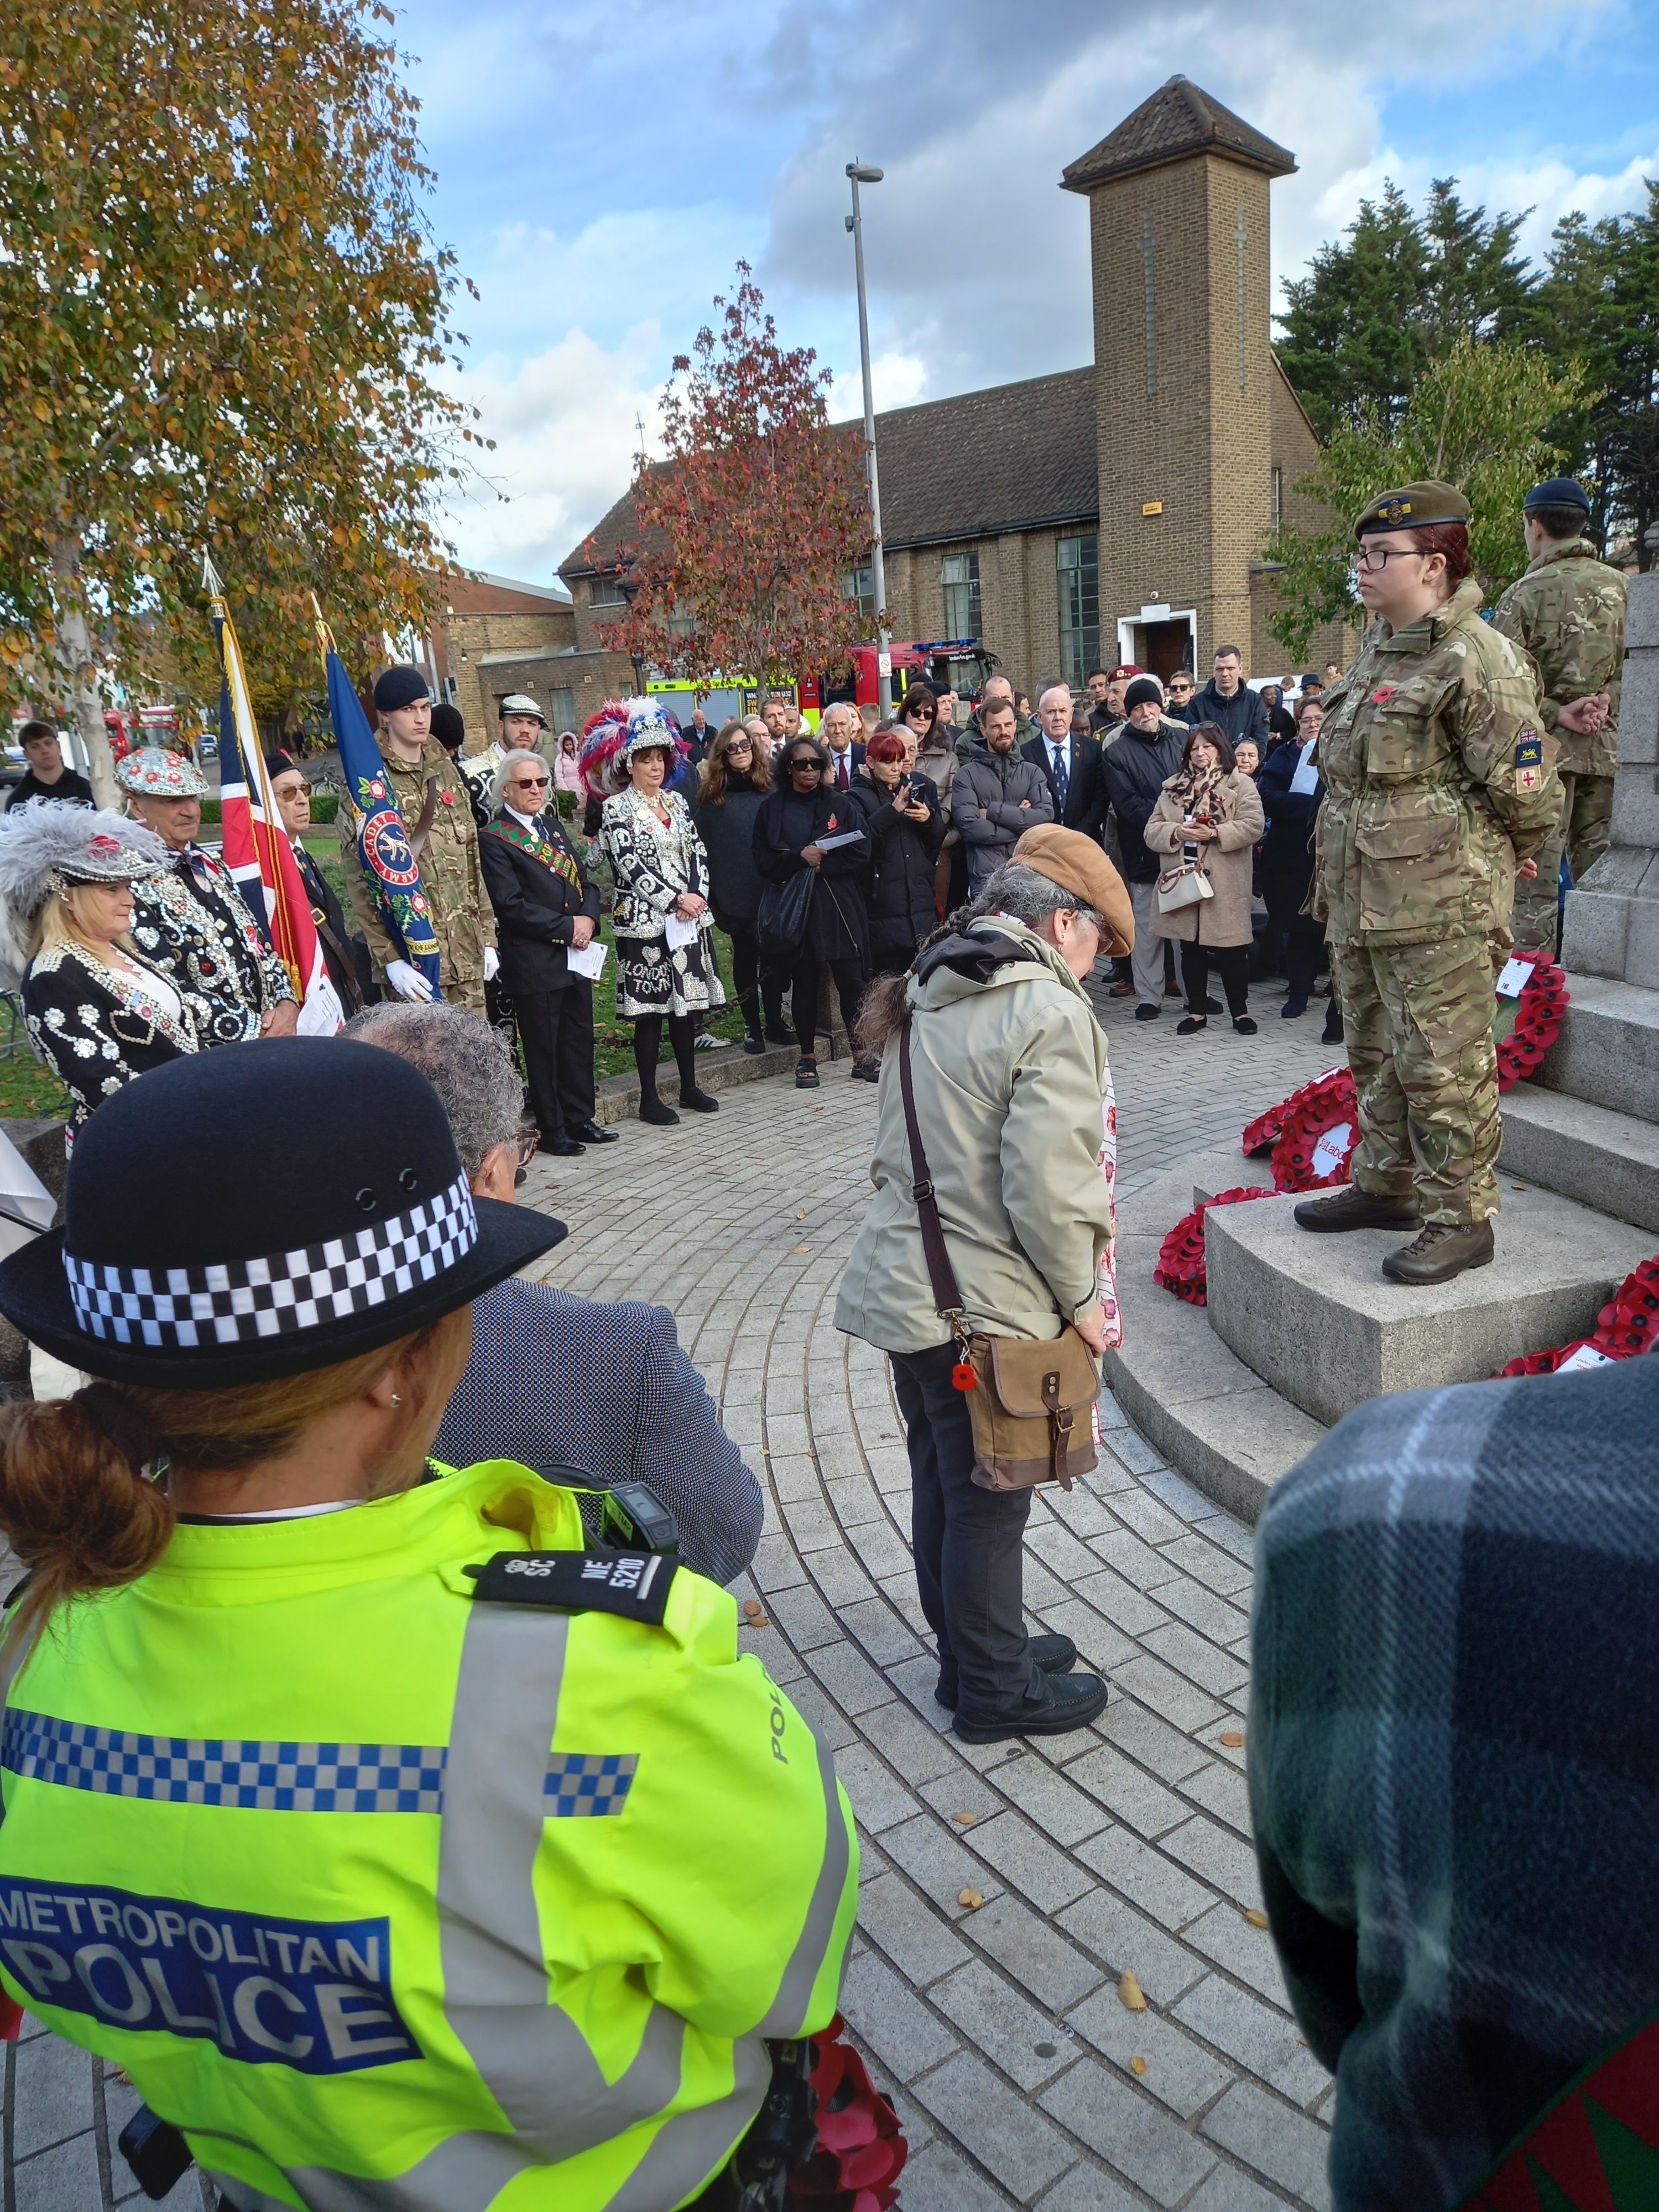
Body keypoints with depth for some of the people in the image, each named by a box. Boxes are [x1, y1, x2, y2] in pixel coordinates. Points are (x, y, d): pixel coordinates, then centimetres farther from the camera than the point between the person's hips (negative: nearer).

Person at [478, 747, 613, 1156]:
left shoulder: (552, 824, 15)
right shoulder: (494, 839, -8)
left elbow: (583, 881, 16)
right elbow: (511, 906, -15)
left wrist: (588, 918, -5)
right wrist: (567, 927, -15)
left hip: (575, 955, 7)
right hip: (533, 962, -7)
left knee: (579, 1039, 13)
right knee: (543, 1048, 3)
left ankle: (579, 1118, 26)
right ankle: (552, 1130, 14)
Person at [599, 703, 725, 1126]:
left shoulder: (676, 802, 14)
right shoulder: (617, 808, -4)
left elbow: (698, 852, 9)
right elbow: (629, 864, -13)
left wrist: (697, 895, -8)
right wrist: (674, 900, -16)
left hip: (689, 917, 6)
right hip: (644, 920, -5)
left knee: (688, 1003, 10)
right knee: (650, 1010, -2)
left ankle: (690, 1087, 20)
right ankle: (649, 1098, 5)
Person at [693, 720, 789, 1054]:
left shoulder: (771, 786, 5)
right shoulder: (711, 795, 2)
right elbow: (702, 844, 0)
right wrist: (711, 894, -6)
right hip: (735, 893, -1)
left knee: (774, 955, 7)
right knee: (745, 957, 7)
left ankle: (774, 1023, 19)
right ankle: (752, 1027, 16)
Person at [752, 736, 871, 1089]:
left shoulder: (840, 805, 7)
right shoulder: (772, 808, 6)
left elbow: (861, 853, -2)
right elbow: (764, 861, -1)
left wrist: (822, 861, -11)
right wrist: (800, 858, -15)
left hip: (839, 907, 0)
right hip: (795, 910, 0)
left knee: (852, 982, -2)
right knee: (804, 984, 7)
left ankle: (862, 1056, 9)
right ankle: (807, 1058, 17)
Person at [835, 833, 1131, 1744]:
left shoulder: (930, 993, 8)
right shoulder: (1050, 1012, -18)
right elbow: (1048, 1192, -24)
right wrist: (1082, 1301, -8)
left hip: (903, 1283, 9)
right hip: (983, 1308, -8)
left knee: (941, 1484, 21)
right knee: (987, 1503, 9)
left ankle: (970, 1651, 40)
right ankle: (994, 1690, 28)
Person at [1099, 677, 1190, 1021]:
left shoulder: (1181, 738, 10)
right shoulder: (1117, 753, -2)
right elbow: (1129, 806, -10)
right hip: (1146, 851, -3)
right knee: (1148, 926, 2)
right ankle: (1149, 997, 11)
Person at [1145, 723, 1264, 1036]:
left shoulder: (1241, 785, 2)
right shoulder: (1173, 787, 14)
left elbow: (1252, 826, -10)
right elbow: (1152, 831, 7)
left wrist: (1215, 834, -21)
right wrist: (1176, 832, -12)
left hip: (1225, 886, -4)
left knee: (1231, 951, 0)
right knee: (1191, 949, 9)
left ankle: (1240, 1011, 13)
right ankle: (1196, 1012, 19)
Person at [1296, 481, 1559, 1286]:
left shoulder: (1476, 657, -15)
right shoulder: (1379, 647, 13)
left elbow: (1524, 784, -14)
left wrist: (1506, 857, 2)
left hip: (1440, 907, -9)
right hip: (1361, 899, 9)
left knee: (1441, 1064, -3)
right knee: (1375, 1051, 18)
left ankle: (1461, 1218, 10)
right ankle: (1386, 1185, 34)